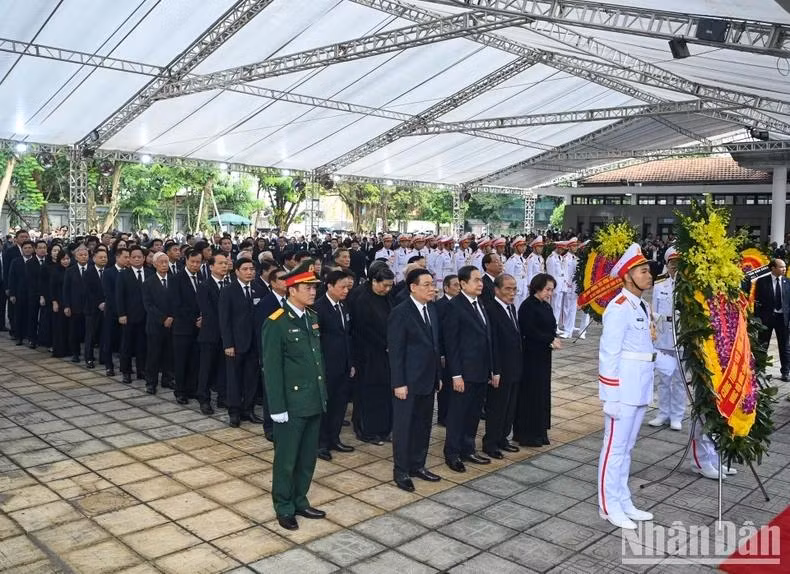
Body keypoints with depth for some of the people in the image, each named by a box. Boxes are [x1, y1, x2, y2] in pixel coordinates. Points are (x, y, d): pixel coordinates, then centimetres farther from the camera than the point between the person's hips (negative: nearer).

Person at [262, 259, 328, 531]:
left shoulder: (312, 318, 8)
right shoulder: (276, 323, -15)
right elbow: (272, 369, -15)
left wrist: (323, 394, 13)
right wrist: (277, 407, -16)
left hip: (314, 402, 7)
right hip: (292, 404, -7)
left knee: (308, 458, 17)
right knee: (286, 459, 8)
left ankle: (300, 501, 33)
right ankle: (284, 508, 25)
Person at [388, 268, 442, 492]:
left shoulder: (432, 310, 9)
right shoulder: (400, 313, -14)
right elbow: (395, 351, -14)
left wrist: (438, 375, 13)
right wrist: (399, 383, -16)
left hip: (428, 380, 7)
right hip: (408, 382, -7)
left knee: (423, 424, 15)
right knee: (404, 426, 4)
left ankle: (417, 465, 28)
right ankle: (401, 471, 15)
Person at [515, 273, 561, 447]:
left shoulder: (546, 306, 11)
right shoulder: (528, 306, -14)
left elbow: (551, 327, 14)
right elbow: (530, 331, -20)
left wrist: (554, 339, -7)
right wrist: (551, 339, -15)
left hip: (544, 356, 8)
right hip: (530, 356, -8)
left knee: (543, 392, 12)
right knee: (530, 393, -1)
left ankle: (539, 431, 22)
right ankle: (526, 434, 10)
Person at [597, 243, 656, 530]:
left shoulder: (642, 306, 12)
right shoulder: (619, 307, -16)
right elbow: (609, 353, -18)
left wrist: (645, 388, 15)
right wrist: (612, 396, -19)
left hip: (640, 387, 9)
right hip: (623, 387, -9)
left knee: (627, 447, 17)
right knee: (615, 446, 2)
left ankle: (623, 501, 29)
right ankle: (609, 506, 14)